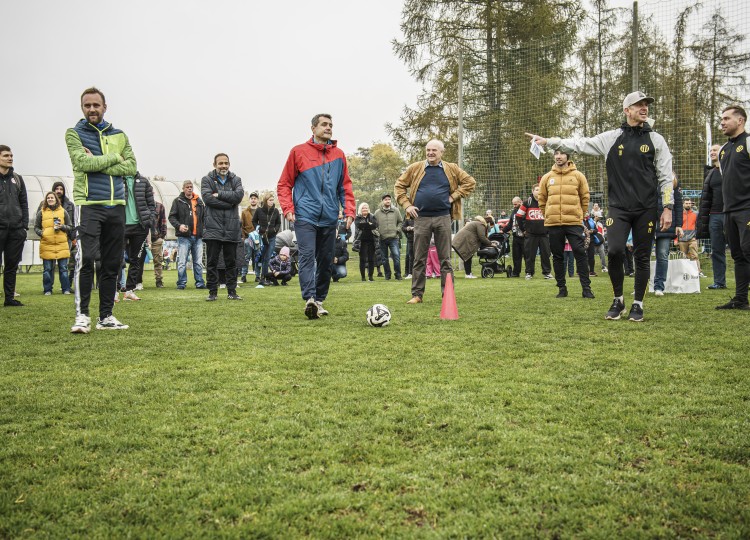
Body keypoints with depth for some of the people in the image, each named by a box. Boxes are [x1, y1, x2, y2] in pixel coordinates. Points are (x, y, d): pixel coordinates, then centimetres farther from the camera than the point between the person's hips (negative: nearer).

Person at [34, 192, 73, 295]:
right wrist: (41, 233, -7)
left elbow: (70, 227, 14)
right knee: (47, 269, 3)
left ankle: (66, 289, 8)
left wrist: (62, 227, -5)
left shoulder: (63, 212, 10)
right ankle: (47, 290, 11)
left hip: (62, 244, 0)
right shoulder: (41, 212, 7)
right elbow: (36, 227, 12)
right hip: (46, 244, 0)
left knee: (63, 268, 2)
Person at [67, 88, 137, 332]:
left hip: (116, 206, 4)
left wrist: (97, 165, -9)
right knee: (86, 259, -15)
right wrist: (115, 157, -3)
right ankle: (82, 315, -7)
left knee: (111, 263, 6)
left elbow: (132, 166, 1)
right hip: (88, 204, -4)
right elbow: (83, 161, -13)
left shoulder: (119, 135, 15)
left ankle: (106, 316, 12)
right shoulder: (74, 134, 5)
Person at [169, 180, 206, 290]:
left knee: (198, 262, 7)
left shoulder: (199, 202, 15)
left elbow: (204, 217, 22)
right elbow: (172, 217, 0)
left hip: (198, 236, 4)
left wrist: (203, 230, 9)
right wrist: (179, 225, -16)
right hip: (184, 236, -4)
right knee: (182, 262, -4)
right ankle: (181, 283, 3)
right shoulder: (178, 201, 3)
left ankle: (200, 283, 13)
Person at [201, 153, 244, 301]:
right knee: (212, 262, 1)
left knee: (231, 262, 7)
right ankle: (212, 292, 9)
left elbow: (239, 195, -7)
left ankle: (232, 292, 14)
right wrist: (229, 203, -10)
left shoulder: (236, 180, 11)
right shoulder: (207, 180, 5)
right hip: (213, 227, -2)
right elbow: (207, 198, -11)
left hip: (232, 228, 2)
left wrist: (219, 194, -10)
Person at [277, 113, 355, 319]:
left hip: (329, 218, 4)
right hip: (305, 217, -4)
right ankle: (309, 299, -24)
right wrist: (288, 209, -8)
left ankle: (319, 300, 18)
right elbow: (284, 184, 4)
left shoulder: (339, 155, 11)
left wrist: (349, 211, 4)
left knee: (325, 261, 7)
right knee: (307, 256, -17)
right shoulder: (298, 152, 2)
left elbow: (345, 186, 15)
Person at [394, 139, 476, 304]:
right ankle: (417, 294, 10)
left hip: (443, 217, 0)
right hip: (421, 218, 0)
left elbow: (470, 182, 10)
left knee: (445, 259, 3)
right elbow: (399, 186, 11)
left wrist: (454, 197, 0)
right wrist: (406, 205, 0)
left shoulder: (452, 169, 7)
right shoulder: (415, 169, 7)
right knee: (419, 259, 3)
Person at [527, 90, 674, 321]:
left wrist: (667, 208, -2)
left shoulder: (656, 139, 6)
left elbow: (665, 177, 4)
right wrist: (548, 141, -2)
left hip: (646, 209, 0)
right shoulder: (611, 138, 7)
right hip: (618, 207, 0)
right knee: (615, 251, -13)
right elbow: (580, 144, 5)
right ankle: (618, 300, 7)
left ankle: (638, 304, 16)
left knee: (642, 256, 3)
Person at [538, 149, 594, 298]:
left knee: (580, 254, -6)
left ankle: (586, 288, -2)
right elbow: (542, 199, 15)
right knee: (557, 256, 6)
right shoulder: (547, 177, 8)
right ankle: (562, 288, 15)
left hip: (574, 222, -2)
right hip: (553, 224, 2)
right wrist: (549, 216, 12)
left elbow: (585, 198, 9)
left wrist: (578, 214, 8)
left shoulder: (578, 175, 4)